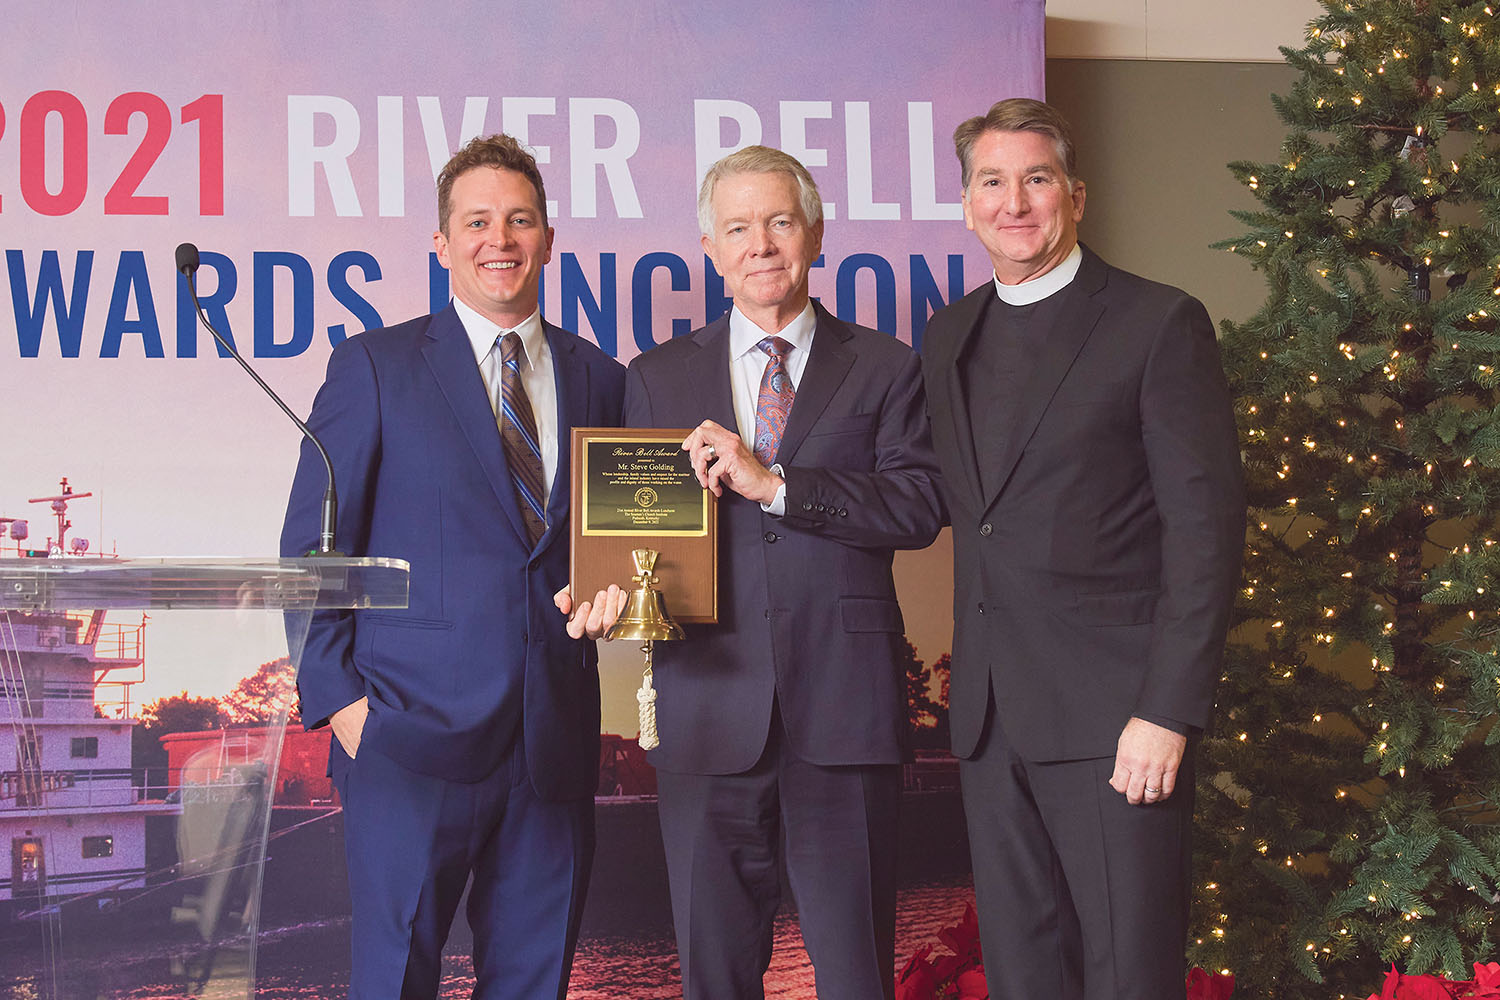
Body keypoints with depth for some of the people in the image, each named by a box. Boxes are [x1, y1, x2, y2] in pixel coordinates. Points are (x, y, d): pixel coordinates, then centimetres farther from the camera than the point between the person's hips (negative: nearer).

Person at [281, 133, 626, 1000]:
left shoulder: (601, 380, 13)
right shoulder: (375, 367, 3)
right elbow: (312, 547, 1)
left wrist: (612, 585, -3)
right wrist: (337, 695, -8)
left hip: (555, 740, 4)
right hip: (415, 734, -3)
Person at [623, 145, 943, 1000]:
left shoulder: (886, 370, 9)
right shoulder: (658, 379, 14)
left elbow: (921, 506, -6)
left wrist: (773, 483, -14)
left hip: (844, 706, -1)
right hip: (711, 703, 2)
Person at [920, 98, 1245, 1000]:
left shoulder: (1160, 324, -4)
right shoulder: (950, 335, 15)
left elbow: (1206, 526, -10)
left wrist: (1168, 712, -16)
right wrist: (973, 683, 7)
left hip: (1114, 713, -6)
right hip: (993, 717, 6)